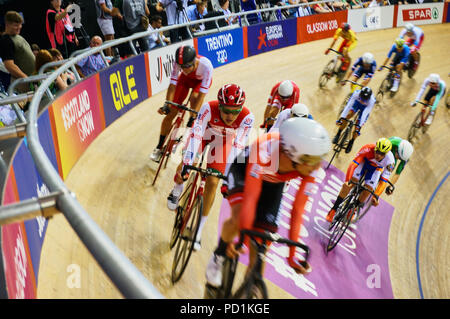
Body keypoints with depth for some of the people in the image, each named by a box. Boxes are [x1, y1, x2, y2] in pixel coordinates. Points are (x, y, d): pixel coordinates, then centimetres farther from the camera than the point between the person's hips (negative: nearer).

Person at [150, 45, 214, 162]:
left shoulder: (206, 65, -42)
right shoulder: (178, 63, -35)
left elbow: (201, 94, -43)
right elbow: (173, 84, -28)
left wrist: (193, 118, -47)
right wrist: (167, 105, -40)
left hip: (201, 81, -2)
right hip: (185, 79, 2)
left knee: (194, 99, -32)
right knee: (170, 113, -4)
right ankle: (159, 147, 12)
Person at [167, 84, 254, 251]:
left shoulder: (247, 117, -38)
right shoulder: (209, 108, -40)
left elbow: (238, 145, -37)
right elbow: (196, 134, -43)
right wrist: (187, 164, -50)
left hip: (223, 140, 0)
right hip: (204, 131, 0)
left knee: (212, 183, -6)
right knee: (184, 166, -10)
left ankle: (199, 229, 8)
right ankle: (177, 190, 29)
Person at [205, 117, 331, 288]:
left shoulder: (312, 166, -32)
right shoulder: (265, 148, -44)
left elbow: (297, 210, -24)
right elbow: (251, 196, -43)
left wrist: (293, 252, -22)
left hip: (273, 184, 3)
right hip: (243, 169, -3)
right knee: (239, 218, -31)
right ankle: (219, 255, 1)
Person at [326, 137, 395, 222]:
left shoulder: (389, 160, -35)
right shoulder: (368, 149, -40)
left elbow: (384, 180, -30)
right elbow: (353, 164, -42)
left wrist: (376, 196, -37)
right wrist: (347, 181, -52)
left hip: (376, 168, 1)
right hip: (364, 161, -1)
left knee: (367, 191, -13)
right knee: (349, 184, -19)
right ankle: (333, 210, -9)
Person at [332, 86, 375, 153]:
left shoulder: (371, 101, -41)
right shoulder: (356, 93, -38)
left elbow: (365, 114, -42)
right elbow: (348, 105, -40)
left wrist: (359, 126, -46)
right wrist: (341, 118, -44)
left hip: (365, 107, -2)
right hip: (357, 103, 2)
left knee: (357, 127, -10)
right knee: (348, 115, -24)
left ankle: (351, 143, 14)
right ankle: (338, 135, -8)